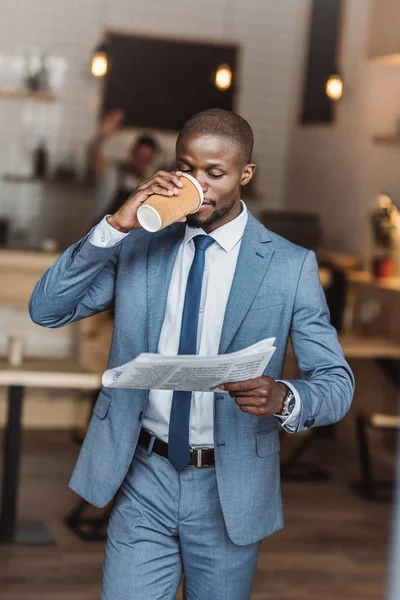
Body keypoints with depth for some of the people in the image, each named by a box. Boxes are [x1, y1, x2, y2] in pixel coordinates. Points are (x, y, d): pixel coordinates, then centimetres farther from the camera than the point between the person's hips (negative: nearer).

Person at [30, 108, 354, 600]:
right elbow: (47, 309, -5)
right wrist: (114, 227, -16)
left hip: (229, 489, -1)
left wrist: (282, 398, -29)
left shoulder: (291, 266, -6)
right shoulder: (137, 246, 1)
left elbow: (336, 383, -6)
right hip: (143, 475, 1)